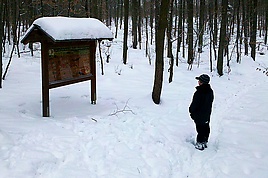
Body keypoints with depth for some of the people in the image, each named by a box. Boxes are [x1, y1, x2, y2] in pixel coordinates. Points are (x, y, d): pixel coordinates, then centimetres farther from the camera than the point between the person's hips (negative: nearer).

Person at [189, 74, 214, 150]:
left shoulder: (199, 92, -26)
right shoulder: (210, 91, -1)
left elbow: (194, 104, -19)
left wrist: (191, 110, -1)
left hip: (199, 115, -7)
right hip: (207, 115, 7)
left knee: (200, 129, 2)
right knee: (206, 128, 18)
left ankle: (200, 144, 10)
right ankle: (205, 142, 31)